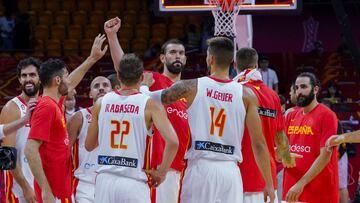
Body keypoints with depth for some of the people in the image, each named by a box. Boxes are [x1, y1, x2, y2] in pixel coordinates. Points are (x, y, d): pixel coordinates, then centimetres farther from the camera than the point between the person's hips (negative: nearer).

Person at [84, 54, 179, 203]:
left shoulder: (102, 103, 7)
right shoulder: (150, 105, -4)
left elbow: (89, 145, 15)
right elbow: (172, 142, -15)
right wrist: (161, 172, -2)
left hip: (105, 180, 3)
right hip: (134, 183, -3)